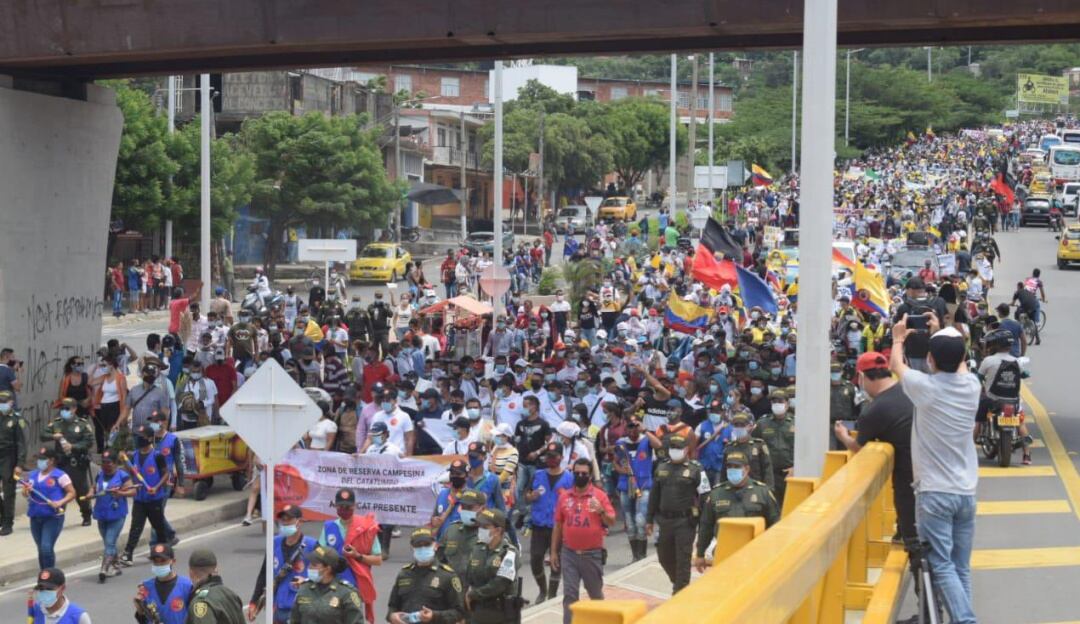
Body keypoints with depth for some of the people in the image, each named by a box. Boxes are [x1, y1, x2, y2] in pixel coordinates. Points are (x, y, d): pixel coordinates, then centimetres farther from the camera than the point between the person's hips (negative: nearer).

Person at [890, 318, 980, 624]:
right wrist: (940, 334, 34)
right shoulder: (972, 384, 0)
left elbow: (896, 365, 11)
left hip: (934, 492, -5)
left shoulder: (925, 386, -11)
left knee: (942, 567, -7)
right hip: (966, 492, 5)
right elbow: (957, 362, 25)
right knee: (961, 568, 9)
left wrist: (899, 338, 28)